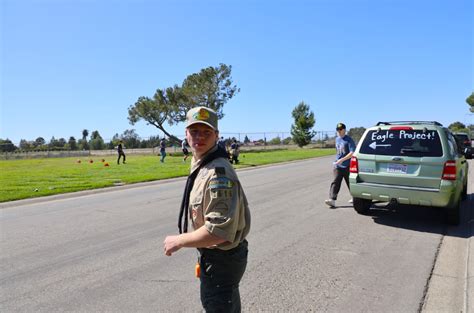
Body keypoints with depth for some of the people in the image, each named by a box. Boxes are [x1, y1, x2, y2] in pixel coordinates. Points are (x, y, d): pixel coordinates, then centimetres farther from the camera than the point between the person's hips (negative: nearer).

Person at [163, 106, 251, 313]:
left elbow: (219, 231, -34)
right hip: (213, 253, 9)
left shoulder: (218, 172, -30)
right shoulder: (199, 164, 3)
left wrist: (178, 241, -21)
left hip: (221, 259, -9)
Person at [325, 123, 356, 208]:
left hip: (347, 166, -5)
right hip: (337, 166, 5)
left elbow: (352, 153, -19)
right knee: (335, 182, -8)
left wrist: (342, 160, -26)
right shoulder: (337, 139, 12)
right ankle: (332, 199, -17)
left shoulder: (349, 140, -10)